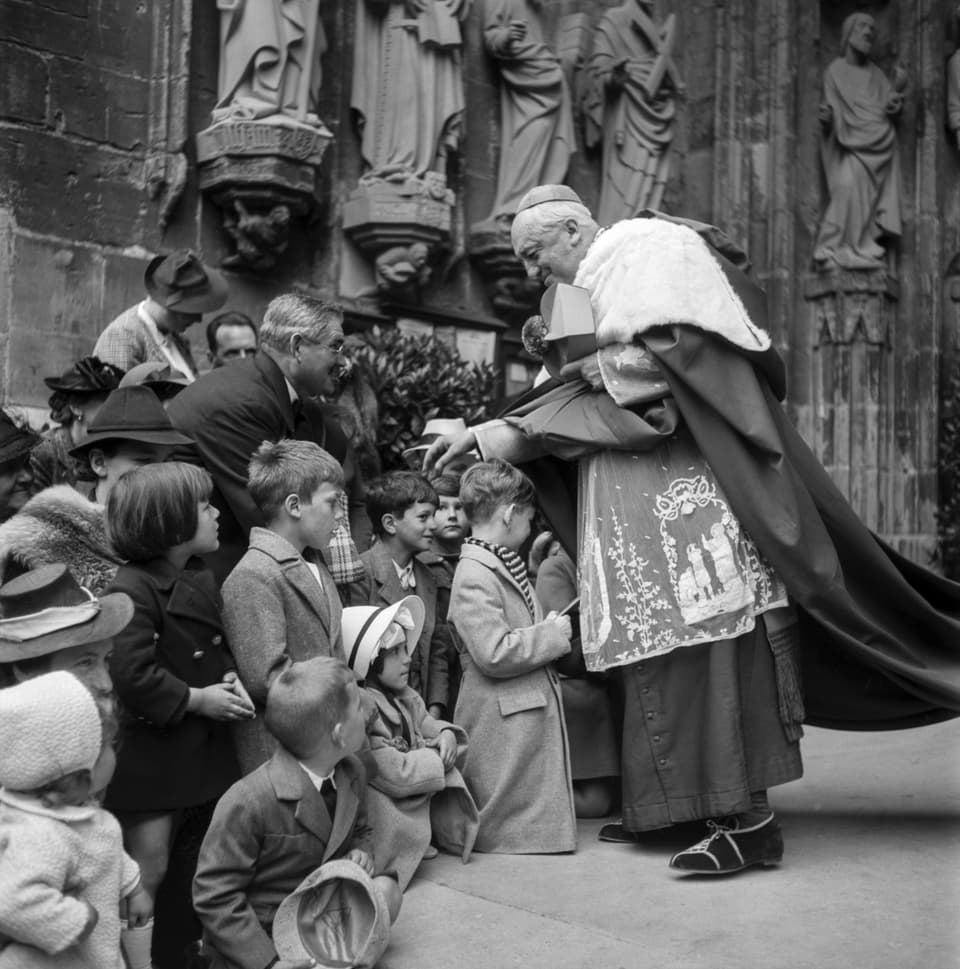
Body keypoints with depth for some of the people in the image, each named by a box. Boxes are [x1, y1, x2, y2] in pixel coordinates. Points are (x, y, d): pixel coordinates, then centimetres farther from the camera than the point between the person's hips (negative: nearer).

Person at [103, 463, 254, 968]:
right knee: (148, 870, 1)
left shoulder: (201, 578, 8)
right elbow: (133, 676, -24)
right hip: (152, 750, -8)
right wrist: (197, 699, -18)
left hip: (205, 746, 8)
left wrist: (230, 676, -2)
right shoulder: (132, 589, -19)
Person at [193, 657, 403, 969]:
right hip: (260, 940, -6)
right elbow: (214, 896, -21)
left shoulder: (353, 774, -1)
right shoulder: (247, 803, -26)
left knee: (385, 888, -17)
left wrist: (361, 853, -5)